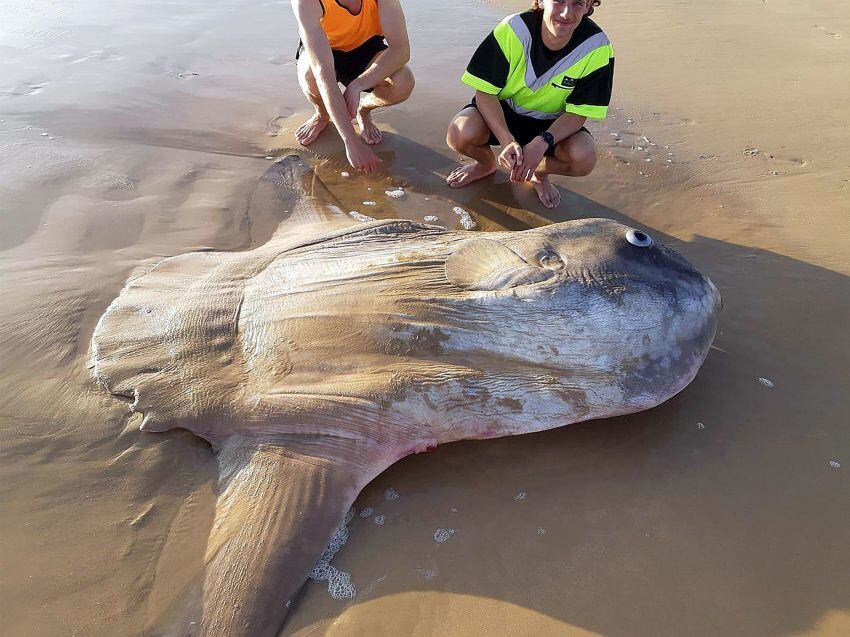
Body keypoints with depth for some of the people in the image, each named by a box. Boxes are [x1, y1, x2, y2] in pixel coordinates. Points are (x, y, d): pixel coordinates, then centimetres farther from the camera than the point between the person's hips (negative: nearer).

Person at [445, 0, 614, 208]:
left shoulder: (597, 48, -20)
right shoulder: (513, 29, -24)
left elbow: (578, 113, -16)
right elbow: (485, 91, -20)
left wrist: (542, 143, -35)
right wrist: (507, 142, -35)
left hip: (552, 124, 1)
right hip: (501, 112, 0)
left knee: (584, 158, -29)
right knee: (460, 134, -31)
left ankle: (539, 172, 9)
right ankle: (486, 163, 9)